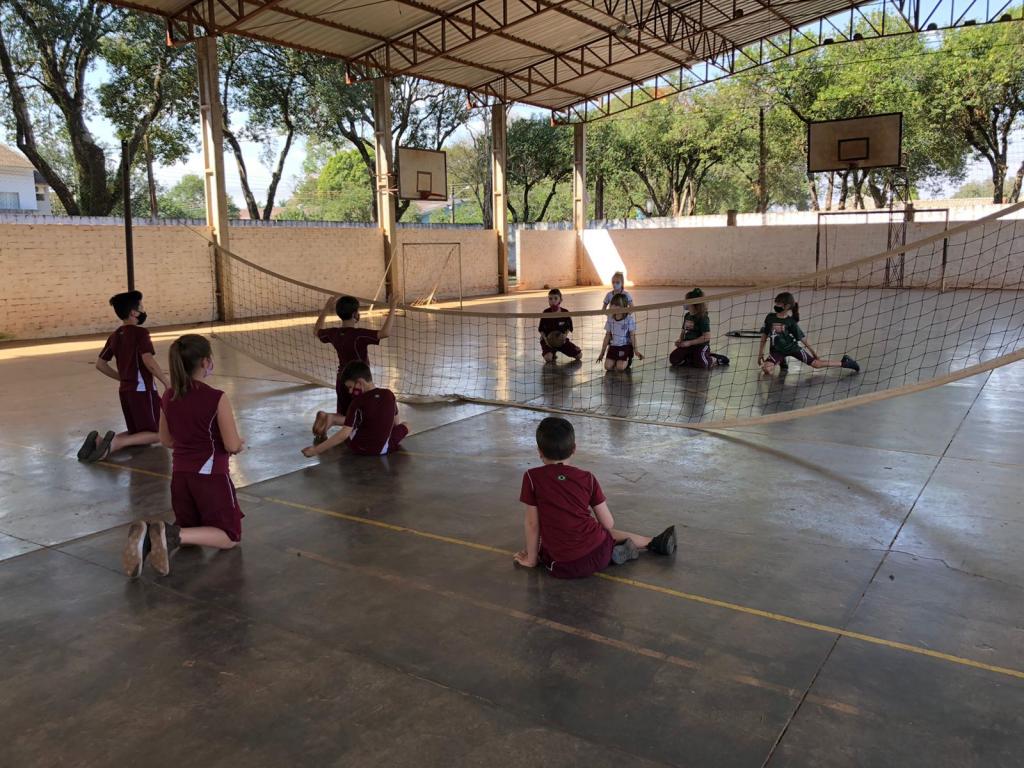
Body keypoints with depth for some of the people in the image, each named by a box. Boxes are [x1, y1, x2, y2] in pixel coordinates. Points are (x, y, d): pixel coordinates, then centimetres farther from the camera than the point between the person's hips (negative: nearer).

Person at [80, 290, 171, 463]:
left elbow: (100, 364, 14)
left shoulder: (115, 336, 10)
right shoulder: (140, 333, -12)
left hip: (125, 391, 8)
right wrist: (167, 382, -17)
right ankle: (116, 442, -21)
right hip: (142, 390, -8)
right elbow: (149, 361, -24)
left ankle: (99, 441, -4)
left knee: (137, 434, 19)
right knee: (157, 434, 1)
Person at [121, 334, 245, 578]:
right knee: (230, 536, 9)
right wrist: (240, 445, 7)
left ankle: (147, 535, -8)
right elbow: (232, 445, -15)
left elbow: (166, 439, 13)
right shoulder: (217, 398, -17)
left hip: (180, 474, 6)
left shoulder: (168, 397, 2)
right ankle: (173, 535, -17)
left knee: (190, 530, 25)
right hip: (210, 475, -6)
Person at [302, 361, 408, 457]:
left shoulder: (358, 402, -18)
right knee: (404, 427, 29)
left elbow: (344, 434, -24)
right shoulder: (389, 395, -6)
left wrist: (315, 450, -22)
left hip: (360, 448, -3)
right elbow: (396, 422, 9)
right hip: (384, 449, 4)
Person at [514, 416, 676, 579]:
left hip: (563, 567, -4)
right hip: (598, 555, 4)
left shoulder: (532, 478, -2)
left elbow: (532, 523, 0)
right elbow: (608, 524, 7)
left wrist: (532, 559, 12)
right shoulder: (587, 478, 5)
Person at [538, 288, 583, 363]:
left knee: (579, 355, -2)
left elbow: (569, 327, 5)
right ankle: (553, 354, 8)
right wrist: (545, 339, -20)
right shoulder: (546, 313, -13)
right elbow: (541, 329, -3)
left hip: (561, 340, 3)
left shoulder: (565, 312, -8)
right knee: (548, 358, -33)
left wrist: (565, 335, -16)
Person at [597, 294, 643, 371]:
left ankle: (628, 360, 12)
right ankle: (616, 360, 18)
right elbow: (607, 336, 7)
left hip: (626, 346, -4)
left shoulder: (629, 318, -10)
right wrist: (602, 353, 7)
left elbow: (632, 335, -9)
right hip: (613, 346, 4)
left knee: (620, 367, -21)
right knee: (608, 367, -15)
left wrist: (635, 349, -19)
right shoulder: (610, 318, 1)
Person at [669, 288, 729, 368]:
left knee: (701, 364, -30)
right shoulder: (687, 316, 8)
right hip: (687, 345, 7)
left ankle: (715, 359, 3)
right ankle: (692, 357, 10)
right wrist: (680, 341, -3)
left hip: (701, 346, -7)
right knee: (673, 359, -13)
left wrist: (689, 342, -21)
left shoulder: (703, 318, -14)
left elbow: (707, 337, -20)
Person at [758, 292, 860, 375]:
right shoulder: (770, 318, -12)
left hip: (793, 348, -3)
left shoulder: (791, 322, -19)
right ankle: (781, 361, 12)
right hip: (776, 350, 3)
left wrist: (814, 353, -4)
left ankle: (844, 362, 11)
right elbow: (764, 336, -1)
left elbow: (803, 339, -11)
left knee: (816, 363, -7)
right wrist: (760, 353, 2)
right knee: (766, 369, -21)